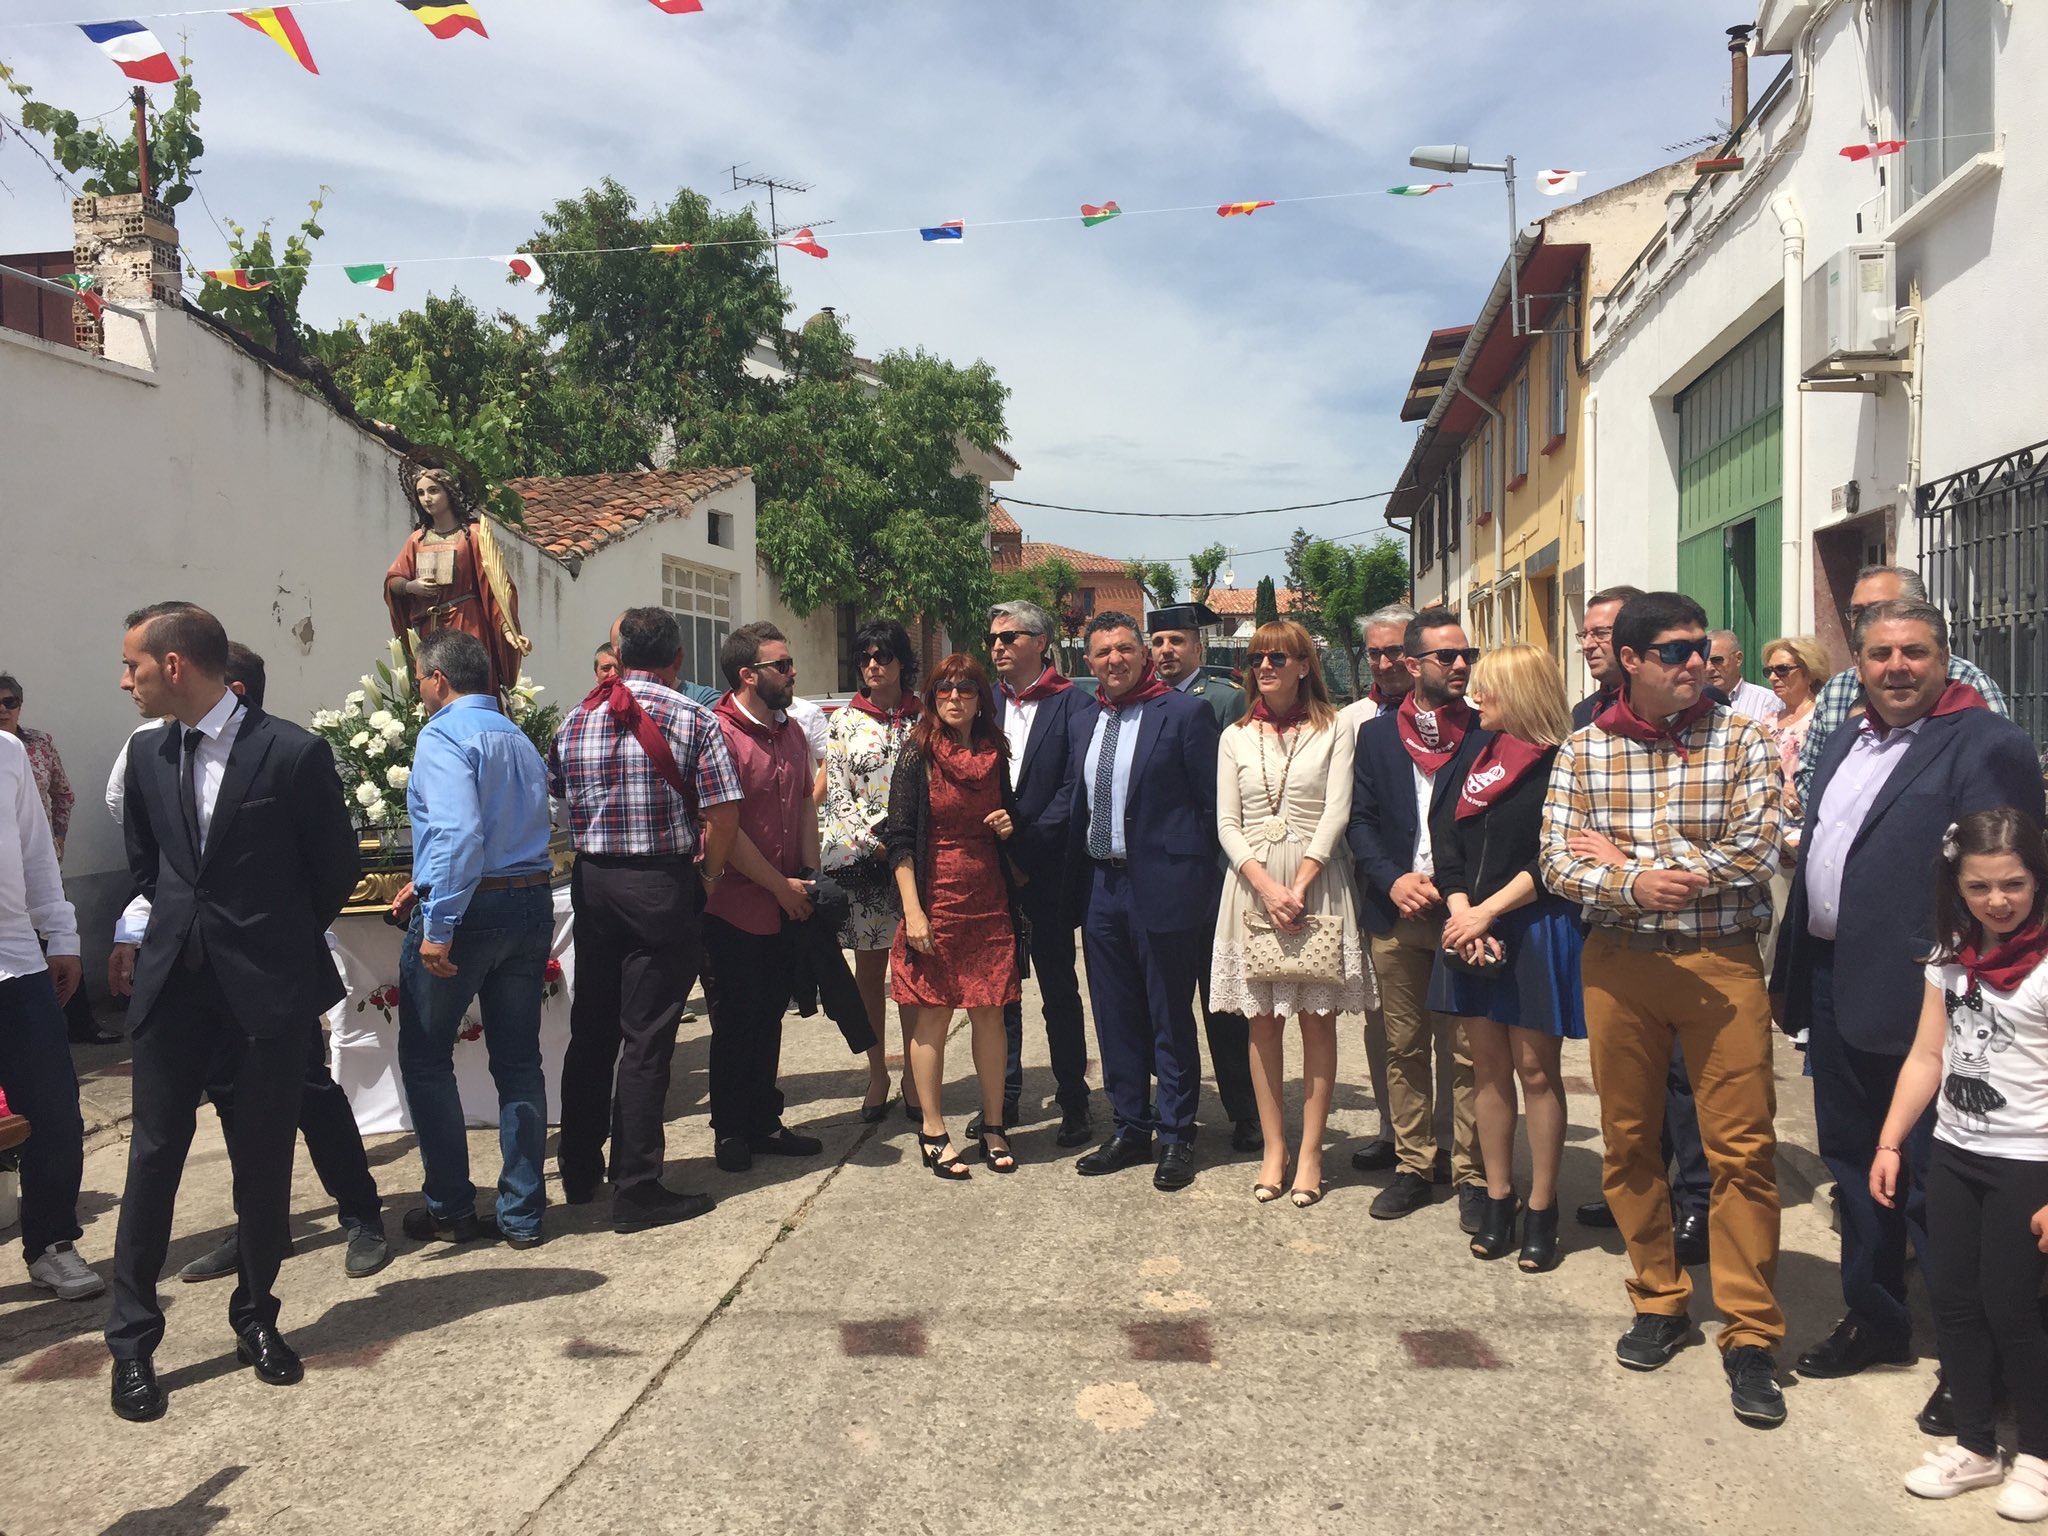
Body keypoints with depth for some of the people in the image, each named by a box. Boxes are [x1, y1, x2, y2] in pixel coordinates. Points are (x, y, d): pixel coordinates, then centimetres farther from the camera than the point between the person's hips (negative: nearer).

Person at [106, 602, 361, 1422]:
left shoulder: (293, 753, -12)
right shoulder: (148, 756, 5)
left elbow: (336, 865, -2)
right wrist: (189, 921, 12)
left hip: (268, 985, -4)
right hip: (174, 979, 4)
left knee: (263, 1162, 7)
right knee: (152, 1155, 5)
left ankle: (256, 1318, 25)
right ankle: (131, 1341, 16)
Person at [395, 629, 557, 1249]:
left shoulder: (444, 734, -11)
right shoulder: (519, 739, 15)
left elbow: (459, 832, -25)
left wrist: (438, 925, -24)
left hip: (468, 907, -7)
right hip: (532, 905, 7)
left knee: (425, 1058, 9)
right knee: (518, 1061, 10)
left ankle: (450, 1207, 15)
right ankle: (521, 1214, 15)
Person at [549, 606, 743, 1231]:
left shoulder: (577, 719, 6)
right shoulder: (693, 721, -8)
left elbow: (554, 795, 11)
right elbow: (723, 815, -13)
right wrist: (708, 874, 1)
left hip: (591, 881, 5)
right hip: (661, 887, -5)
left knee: (591, 1029, 16)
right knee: (646, 1039, 0)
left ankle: (578, 1172, 28)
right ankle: (636, 1190, 5)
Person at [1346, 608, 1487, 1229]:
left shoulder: (1486, 736, 1)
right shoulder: (1376, 735, 10)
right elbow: (1360, 821, 7)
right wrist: (1392, 879, -8)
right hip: (1395, 914, 3)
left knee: (1466, 1052, 1)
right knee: (1404, 1050, 10)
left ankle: (1472, 1173, 12)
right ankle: (1414, 1165, 22)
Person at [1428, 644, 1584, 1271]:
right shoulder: (1474, 759, 10)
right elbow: (1447, 843, 5)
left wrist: (1486, 911, -16)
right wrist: (1460, 914, -8)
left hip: (1536, 930, -5)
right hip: (1469, 930, 6)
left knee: (1535, 1069, 2)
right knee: (1488, 1066, 11)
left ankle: (1541, 1208, 14)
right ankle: (1498, 1198, 22)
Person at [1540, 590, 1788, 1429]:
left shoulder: (1741, 738, -3)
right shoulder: (1582, 750, 2)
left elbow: (1755, 852, -14)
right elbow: (1557, 863, -2)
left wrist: (1624, 856, -10)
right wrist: (1634, 884, -21)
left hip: (1722, 963, -2)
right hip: (1618, 965, 2)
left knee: (1742, 1150, -2)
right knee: (1629, 1141, 11)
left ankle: (1750, 1335, 10)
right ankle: (1659, 1303, 28)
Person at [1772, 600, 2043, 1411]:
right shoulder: (1848, 738, 14)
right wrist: (1796, 972, 15)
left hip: (1914, 999, -8)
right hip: (1832, 982, 8)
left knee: (1931, 1177, 2)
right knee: (1854, 1160, 18)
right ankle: (1873, 1318, 34)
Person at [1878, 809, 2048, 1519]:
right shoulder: (1951, 957, 4)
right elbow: (1926, 1057, 7)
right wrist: (1889, 1145, 4)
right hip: (1953, 1153, 6)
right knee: (1951, 1298, 10)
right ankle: (1976, 1446, 26)